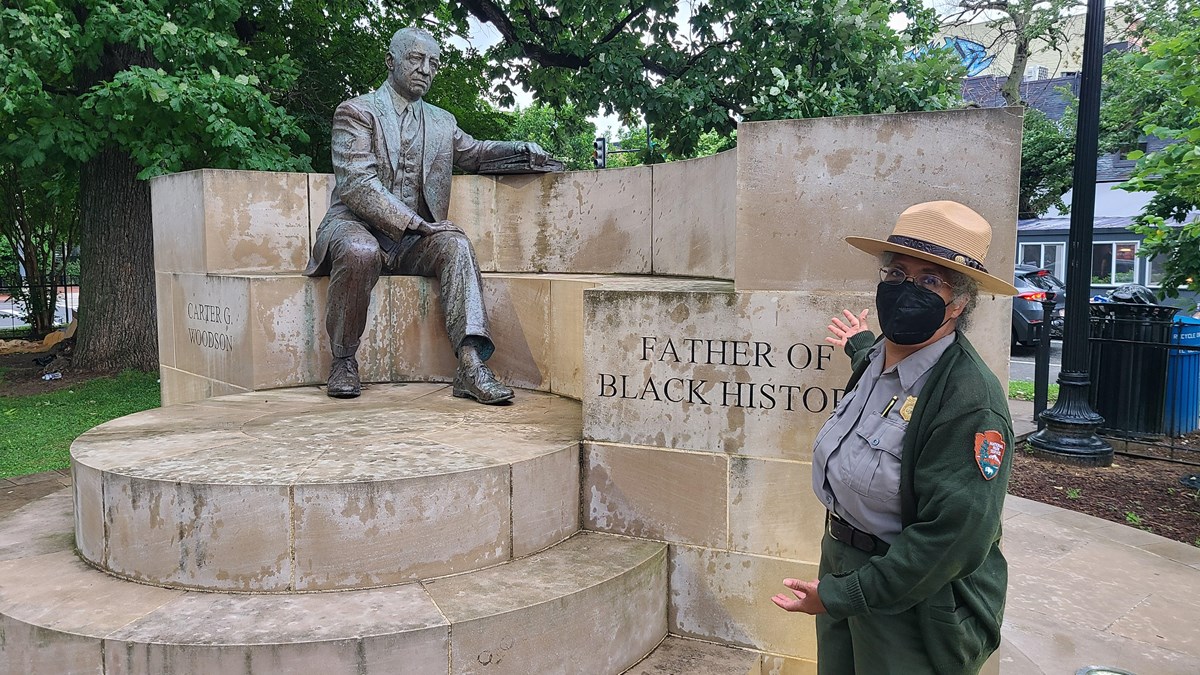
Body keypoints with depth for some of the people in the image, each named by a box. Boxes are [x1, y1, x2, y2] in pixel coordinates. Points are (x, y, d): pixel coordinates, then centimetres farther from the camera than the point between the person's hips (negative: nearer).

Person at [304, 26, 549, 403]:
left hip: (412, 237, 4)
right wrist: (413, 223, -21)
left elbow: (473, 152, 37)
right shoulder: (356, 112, 1)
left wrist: (519, 148, 16)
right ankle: (343, 361, -18)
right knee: (360, 253, -38)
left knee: (456, 245, -27)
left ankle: (471, 366, -40)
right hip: (357, 225, -4)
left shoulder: (442, 122, 19)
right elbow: (356, 185, -12)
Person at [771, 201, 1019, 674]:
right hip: (842, 565, 8)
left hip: (915, 604, -8)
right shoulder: (874, 357, -1)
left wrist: (840, 596, -24)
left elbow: (951, 539, -28)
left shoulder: (970, 401, -27)